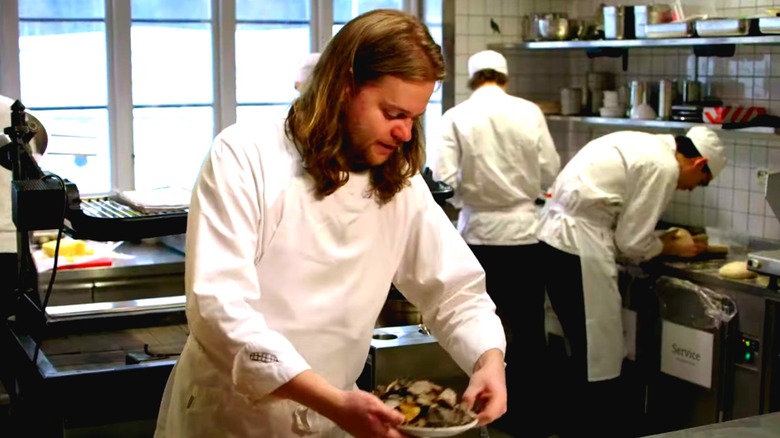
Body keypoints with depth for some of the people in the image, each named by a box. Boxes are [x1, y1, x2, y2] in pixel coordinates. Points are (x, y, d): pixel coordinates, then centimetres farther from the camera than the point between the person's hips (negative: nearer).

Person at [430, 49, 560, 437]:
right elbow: (550, 172, -3)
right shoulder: (529, 112, -3)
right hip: (524, 230, 0)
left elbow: (444, 176, -10)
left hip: (479, 232, 0)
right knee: (527, 328, 9)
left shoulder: (456, 116, -5)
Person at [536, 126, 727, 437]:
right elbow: (632, 243, -9)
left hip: (554, 235, 10)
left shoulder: (643, 146, 16)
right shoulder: (663, 166, -12)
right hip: (578, 246, -10)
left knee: (587, 348, 19)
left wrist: (660, 238, 19)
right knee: (600, 356, 0)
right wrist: (672, 248, 8)